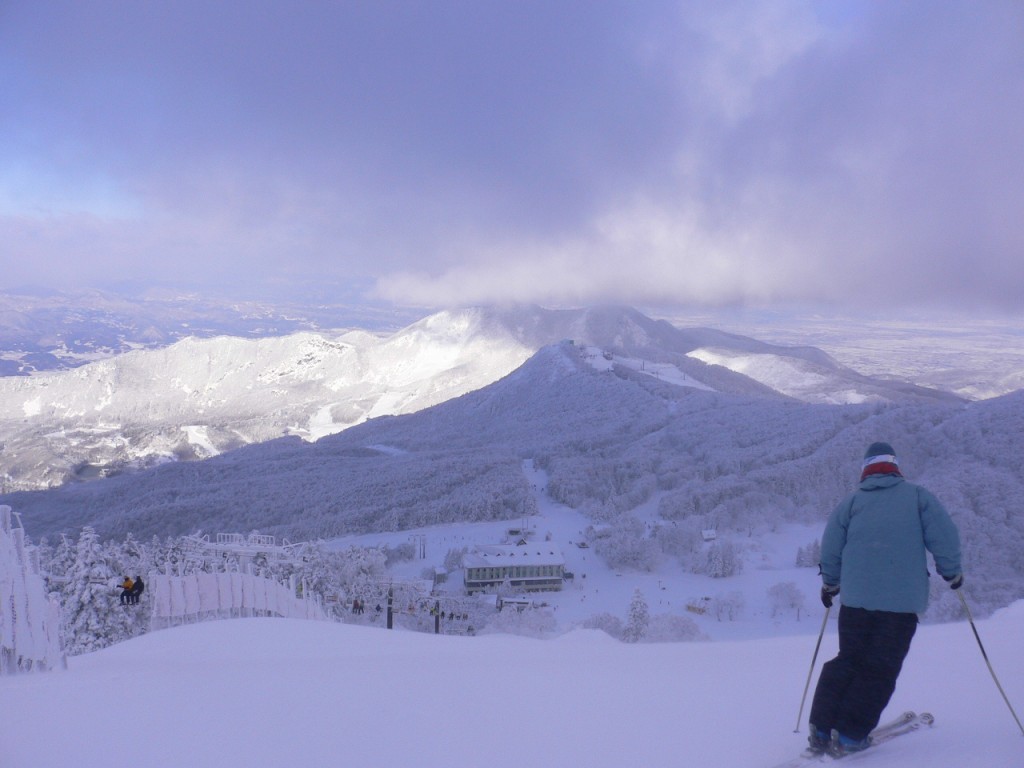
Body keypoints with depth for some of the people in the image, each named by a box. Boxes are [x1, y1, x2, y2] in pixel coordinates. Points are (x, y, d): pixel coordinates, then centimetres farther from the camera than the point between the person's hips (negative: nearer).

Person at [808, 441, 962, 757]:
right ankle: (850, 736, -1)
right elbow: (944, 535, -1)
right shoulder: (917, 495, 6)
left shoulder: (851, 502, 10)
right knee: (880, 668, 4)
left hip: (856, 597, 3)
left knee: (848, 660, 15)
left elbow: (830, 548, 7)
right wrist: (952, 572, 14)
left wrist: (830, 583, 21)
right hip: (903, 599, -2)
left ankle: (821, 730, 9)